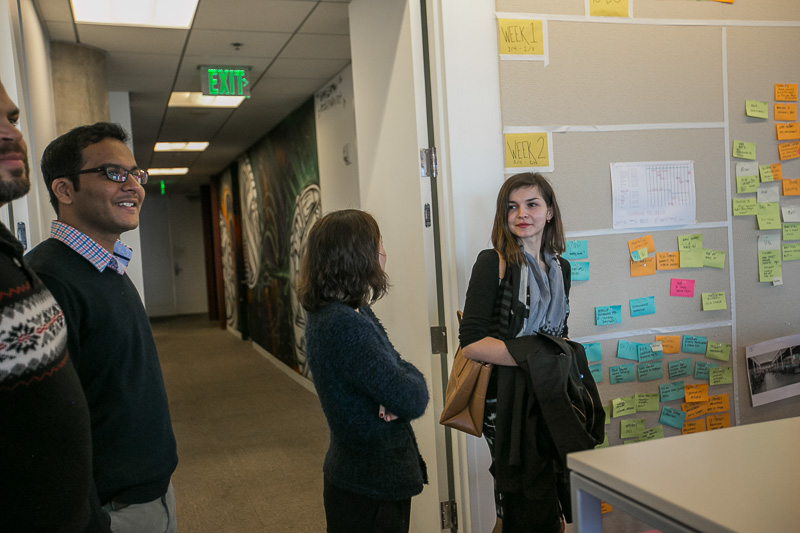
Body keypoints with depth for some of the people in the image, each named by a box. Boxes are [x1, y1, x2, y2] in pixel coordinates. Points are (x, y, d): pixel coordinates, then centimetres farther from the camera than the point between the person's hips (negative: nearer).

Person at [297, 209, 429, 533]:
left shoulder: (329, 313, 3)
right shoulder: (343, 325, -28)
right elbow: (412, 401, -29)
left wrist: (397, 386, -15)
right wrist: (410, 376, -8)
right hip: (370, 486, -9)